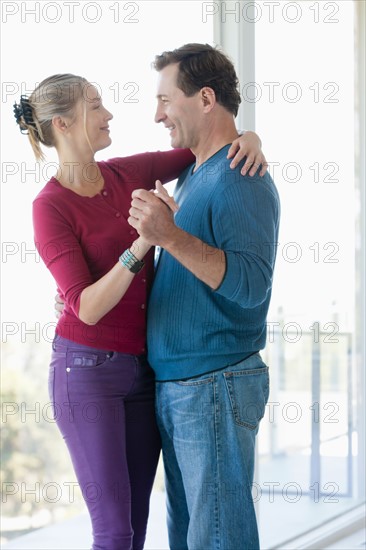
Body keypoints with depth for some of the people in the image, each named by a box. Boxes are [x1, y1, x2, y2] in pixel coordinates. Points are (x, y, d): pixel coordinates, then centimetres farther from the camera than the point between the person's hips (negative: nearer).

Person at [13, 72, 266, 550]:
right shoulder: (50, 207, -13)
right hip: (87, 371, -6)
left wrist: (249, 139, -12)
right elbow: (88, 308, -21)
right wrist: (142, 244, -32)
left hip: (143, 368, 6)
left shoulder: (128, 173, 3)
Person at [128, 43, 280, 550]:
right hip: (174, 389, 10)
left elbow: (251, 284, -25)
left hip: (215, 389, -10)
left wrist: (171, 237, -33)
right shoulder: (192, 176, 16)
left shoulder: (241, 180, -14)